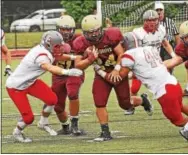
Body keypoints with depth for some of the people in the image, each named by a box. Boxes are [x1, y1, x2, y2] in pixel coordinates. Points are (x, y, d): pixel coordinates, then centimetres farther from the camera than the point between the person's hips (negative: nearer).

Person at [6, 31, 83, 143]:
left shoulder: (44, 49, -9)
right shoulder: (41, 56, -35)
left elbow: (57, 56, 14)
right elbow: (50, 68, -56)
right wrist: (67, 72, -70)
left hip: (29, 82, 9)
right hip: (16, 87, -9)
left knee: (52, 99, -5)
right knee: (28, 117, -7)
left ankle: (43, 123, 19)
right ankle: (17, 132, 25)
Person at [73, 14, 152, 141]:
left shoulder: (110, 36, -21)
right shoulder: (83, 44, -14)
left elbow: (121, 54, -17)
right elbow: (78, 65, -13)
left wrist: (117, 69, -28)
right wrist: (90, 59, -30)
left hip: (117, 73, -2)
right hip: (101, 75, 2)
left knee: (125, 104, 5)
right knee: (99, 103, -10)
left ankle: (142, 100, 38)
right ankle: (106, 133, -1)